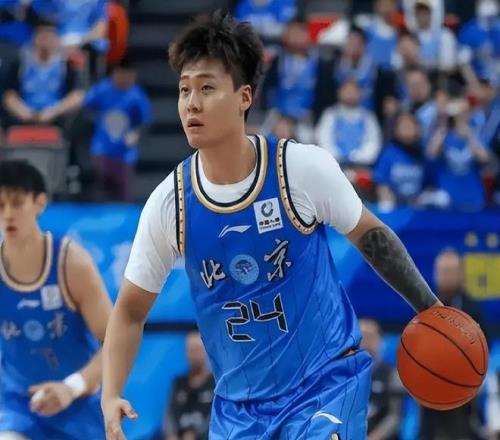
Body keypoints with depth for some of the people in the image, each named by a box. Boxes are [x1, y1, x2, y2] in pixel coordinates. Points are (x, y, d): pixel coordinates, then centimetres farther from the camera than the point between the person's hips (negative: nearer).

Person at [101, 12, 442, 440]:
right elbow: (130, 311, 3)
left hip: (327, 385, -3)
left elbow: (369, 234, 6)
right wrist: (111, 395, -11)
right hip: (238, 403, 3)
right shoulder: (168, 203, -8)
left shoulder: (304, 167, -13)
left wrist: (430, 309, 1)